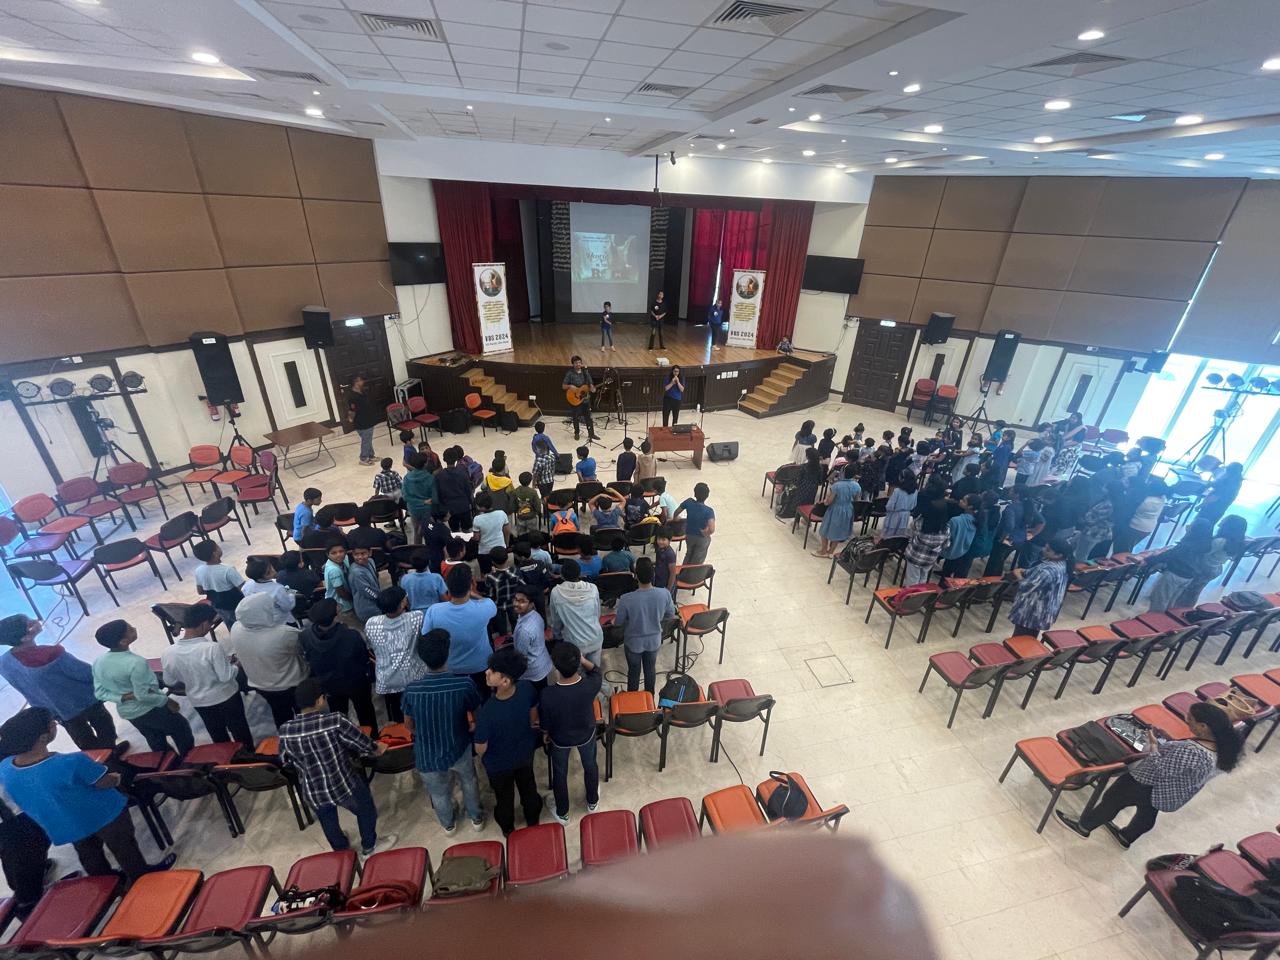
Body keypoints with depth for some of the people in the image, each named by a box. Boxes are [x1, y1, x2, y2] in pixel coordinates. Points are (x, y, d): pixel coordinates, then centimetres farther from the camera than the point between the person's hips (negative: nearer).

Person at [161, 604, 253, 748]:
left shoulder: (167, 653, -15)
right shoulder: (213, 648, -31)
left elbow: (169, 682, 0)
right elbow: (226, 676, -24)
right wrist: (235, 665, -6)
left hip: (198, 702, 4)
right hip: (226, 698, -4)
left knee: (218, 737, 25)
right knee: (240, 732, 19)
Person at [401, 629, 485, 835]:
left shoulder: (411, 690, -24)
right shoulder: (464, 684, -28)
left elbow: (409, 725, -5)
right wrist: (472, 727, 12)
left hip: (427, 755, 1)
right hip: (459, 749, -1)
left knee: (439, 792, 31)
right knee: (469, 781, 31)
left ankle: (448, 824, 57)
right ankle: (476, 818, 53)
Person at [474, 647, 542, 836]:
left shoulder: (486, 712, -42)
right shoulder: (527, 688, -31)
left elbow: (480, 749, -23)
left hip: (498, 763, -3)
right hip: (525, 752, 3)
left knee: (504, 796, 29)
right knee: (528, 787, 32)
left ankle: (508, 829, 57)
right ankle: (533, 821, 59)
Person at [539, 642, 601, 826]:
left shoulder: (547, 694, -37)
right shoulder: (590, 686, -35)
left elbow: (544, 723, -17)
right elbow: (596, 670, -9)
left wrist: (546, 734, 3)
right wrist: (582, 659, -3)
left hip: (560, 739, -1)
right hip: (586, 735, 1)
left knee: (560, 773, 28)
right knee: (590, 765, 31)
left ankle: (562, 814, 50)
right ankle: (592, 802, 56)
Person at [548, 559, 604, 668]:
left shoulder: (556, 593, -17)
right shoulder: (593, 588, -13)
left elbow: (555, 621, -2)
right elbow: (598, 614, 2)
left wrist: (558, 636, 17)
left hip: (575, 643, -2)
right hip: (596, 638, 2)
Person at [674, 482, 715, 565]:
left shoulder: (689, 502, -21)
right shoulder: (709, 511, -31)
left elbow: (676, 513, -7)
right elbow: (712, 529, -41)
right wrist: (706, 533, -19)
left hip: (689, 535, 4)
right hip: (702, 539, -4)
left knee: (689, 554, 32)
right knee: (697, 561, 21)